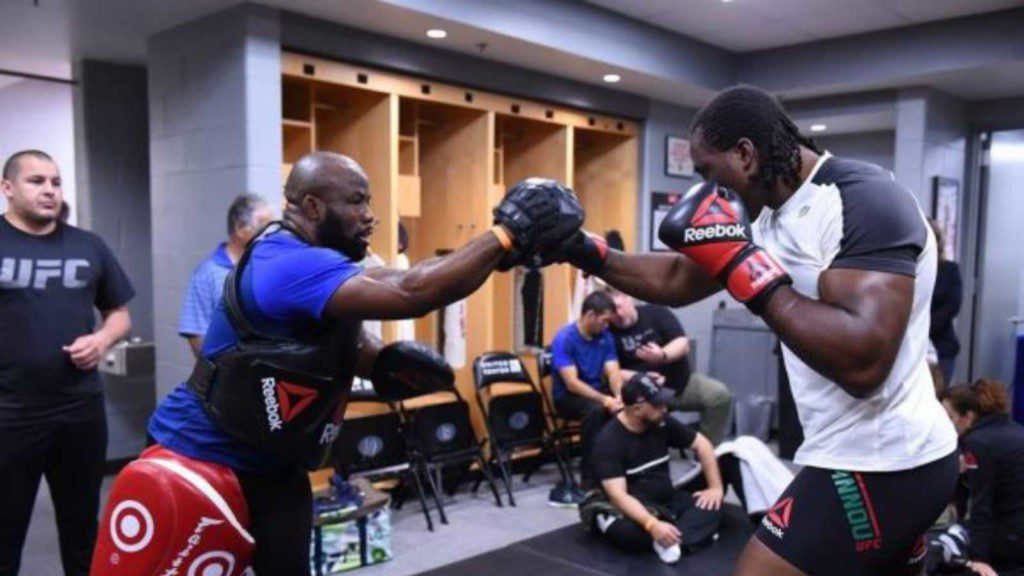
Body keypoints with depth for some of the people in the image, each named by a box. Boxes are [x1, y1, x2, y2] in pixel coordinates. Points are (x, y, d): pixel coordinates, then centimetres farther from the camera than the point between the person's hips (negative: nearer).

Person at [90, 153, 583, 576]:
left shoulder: (311, 266, 5)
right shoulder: (291, 265, -29)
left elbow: (345, 339, 8)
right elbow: (410, 293, -41)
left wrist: (385, 363, -15)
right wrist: (507, 234, -35)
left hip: (272, 465, 9)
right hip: (201, 462, -9)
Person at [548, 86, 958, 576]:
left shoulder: (864, 200, -21)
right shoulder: (776, 214, 7)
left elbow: (863, 362, -32)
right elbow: (677, 281, 17)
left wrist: (743, 264, -27)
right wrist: (586, 253, 10)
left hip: (874, 468, -10)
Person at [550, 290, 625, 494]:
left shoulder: (605, 336, 1)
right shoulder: (564, 338, -19)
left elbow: (613, 372, -6)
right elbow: (571, 383, -25)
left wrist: (620, 397, -27)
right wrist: (604, 400, -36)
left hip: (596, 391, 6)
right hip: (567, 397, -5)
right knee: (596, 410, -37)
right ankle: (588, 483, -31)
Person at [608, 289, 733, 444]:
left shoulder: (656, 312, 1)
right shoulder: (609, 333, -2)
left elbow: (683, 344, -7)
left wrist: (662, 355, -28)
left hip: (680, 381, 3)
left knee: (720, 395, -17)